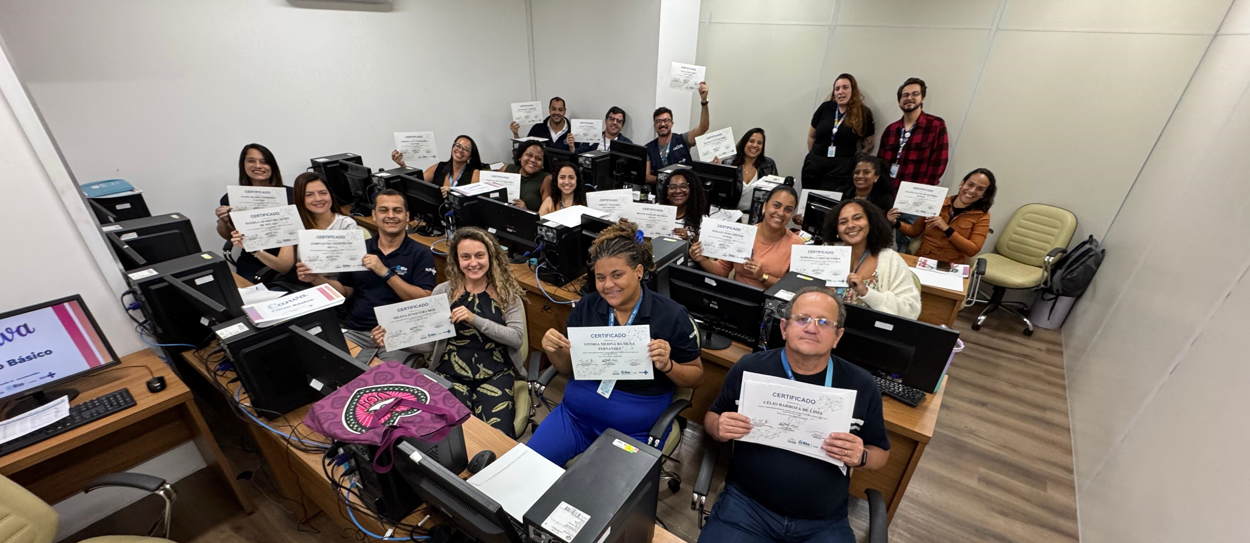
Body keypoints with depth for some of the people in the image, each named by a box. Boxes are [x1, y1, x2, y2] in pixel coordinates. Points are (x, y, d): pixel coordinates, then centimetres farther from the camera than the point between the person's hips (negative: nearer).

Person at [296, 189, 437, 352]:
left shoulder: (420, 254, -2)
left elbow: (424, 300, -14)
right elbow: (346, 291, 18)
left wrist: (385, 273, -18)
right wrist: (317, 279, 0)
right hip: (355, 332, 4)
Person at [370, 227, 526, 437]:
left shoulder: (507, 291, 1)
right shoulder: (443, 292, 5)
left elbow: (517, 337, -8)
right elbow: (430, 341, 8)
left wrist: (475, 319, -18)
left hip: (495, 373, -1)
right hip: (451, 373, 1)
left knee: (497, 433, -22)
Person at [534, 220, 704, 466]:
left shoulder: (672, 316, -14)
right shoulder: (585, 307, -4)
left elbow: (696, 377, -4)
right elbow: (569, 369, 6)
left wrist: (667, 365, -24)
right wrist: (554, 351, -16)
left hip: (635, 428, -3)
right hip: (576, 413, 4)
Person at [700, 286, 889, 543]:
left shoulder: (862, 385, -2)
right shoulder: (749, 368, -5)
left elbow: (881, 453, 10)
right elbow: (712, 416, 8)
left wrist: (861, 457, -12)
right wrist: (719, 428, -14)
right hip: (746, 505, -1)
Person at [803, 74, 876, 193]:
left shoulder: (863, 114, 1)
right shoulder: (825, 108, 4)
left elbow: (868, 145, 8)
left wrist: (854, 161, 2)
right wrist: (814, 156, 11)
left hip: (842, 168, -2)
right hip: (815, 164, 2)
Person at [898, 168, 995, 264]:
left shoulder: (982, 215, 4)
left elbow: (973, 250, -7)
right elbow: (914, 231, 13)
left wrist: (946, 229, -13)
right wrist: (897, 224, -6)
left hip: (952, 267, 0)